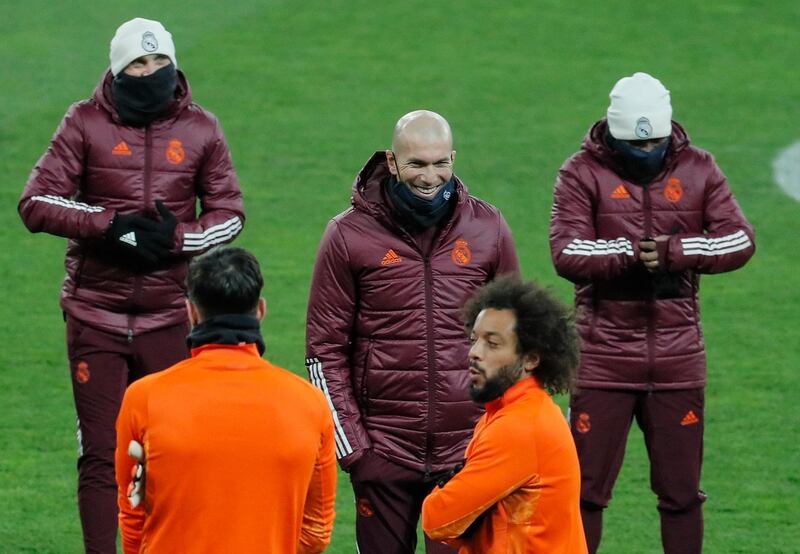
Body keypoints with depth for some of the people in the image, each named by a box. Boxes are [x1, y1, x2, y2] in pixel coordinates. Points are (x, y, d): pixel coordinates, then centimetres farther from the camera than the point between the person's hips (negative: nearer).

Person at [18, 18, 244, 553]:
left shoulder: (201, 129, 5)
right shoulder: (87, 123, -1)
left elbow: (229, 212, 9)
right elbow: (37, 201, -4)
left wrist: (175, 239, -10)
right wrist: (112, 225, -16)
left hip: (169, 317, 1)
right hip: (96, 315, -1)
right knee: (100, 454, 0)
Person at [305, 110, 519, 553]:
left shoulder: (488, 230, 5)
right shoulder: (349, 235, 0)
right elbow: (325, 349, 2)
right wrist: (349, 443, -3)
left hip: (468, 449, 0)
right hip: (383, 448, 0)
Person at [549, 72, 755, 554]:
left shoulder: (698, 171, 5)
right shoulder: (584, 174, -3)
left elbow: (741, 241, -6)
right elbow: (568, 253, -17)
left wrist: (672, 252, -19)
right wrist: (635, 251, -23)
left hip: (678, 358, 2)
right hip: (604, 358, -2)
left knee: (682, 492, 8)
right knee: (586, 490, 1)